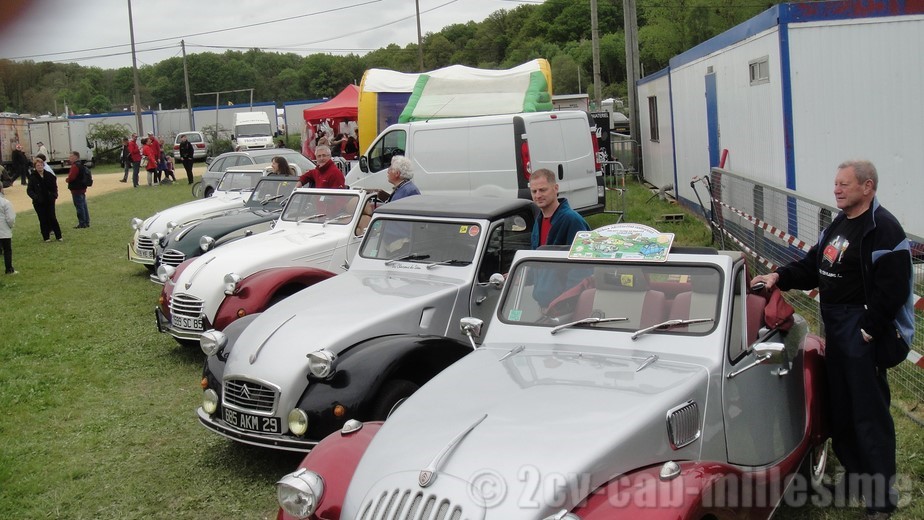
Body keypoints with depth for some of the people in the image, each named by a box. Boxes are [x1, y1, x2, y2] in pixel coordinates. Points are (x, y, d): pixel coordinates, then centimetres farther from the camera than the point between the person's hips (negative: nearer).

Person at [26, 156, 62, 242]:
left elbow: (54, 187, 9)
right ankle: (46, 237, 12)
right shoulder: (32, 177, -6)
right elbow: (29, 190, -7)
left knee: (52, 218, 2)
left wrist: (54, 195, -8)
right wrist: (34, 196, -24)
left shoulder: (49, 175, 0)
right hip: (38, 202, -1)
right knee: (42, 219, 4)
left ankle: (59, 236, 9)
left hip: (49, 200, 1)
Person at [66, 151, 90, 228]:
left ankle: (82, 223, -3)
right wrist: (69, 179, 11)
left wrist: (67, 179, -1)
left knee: (79, 207, -5)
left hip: (76, 190, -10)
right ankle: (86, 222, 18)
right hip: (82, 188, 10)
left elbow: (71, 177, -22)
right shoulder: (81, 165, 14)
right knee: (83, 206, 13)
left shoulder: (75, 166, -18)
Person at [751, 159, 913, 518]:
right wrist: (780, 277, 4)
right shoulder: (838, 224, 15)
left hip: (862, 330, -9)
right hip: (835, 328, 9)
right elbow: (814, 266, 19)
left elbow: (892, 289, -20)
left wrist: (870, 330, -20)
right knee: (840, 407, 16)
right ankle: (855, 473, 31)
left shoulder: (883, 228, -15)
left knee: (870, 411, -4)